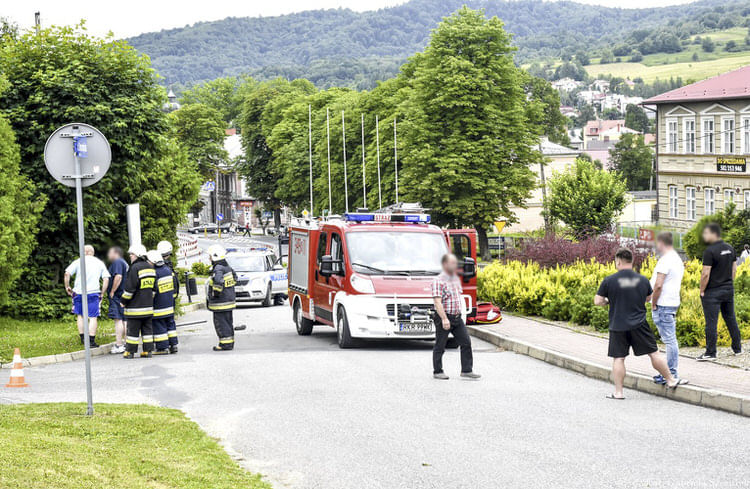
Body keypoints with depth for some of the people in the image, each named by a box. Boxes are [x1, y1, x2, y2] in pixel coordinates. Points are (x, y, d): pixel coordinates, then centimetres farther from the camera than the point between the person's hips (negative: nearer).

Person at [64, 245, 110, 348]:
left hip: (79, 292, 1)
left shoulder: (78, 261, 3)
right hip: (93, 293, -1)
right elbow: (106, 279, 1)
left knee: (80, 315, 16)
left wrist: (67, 287, 5)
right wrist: (102, 293, 7)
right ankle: (91, 341, -5)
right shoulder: (99, 263, 8)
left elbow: (67, 274, -7)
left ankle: (82, 339, 19)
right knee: (93, 317, 1)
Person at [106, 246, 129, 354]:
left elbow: (118, 277, -24)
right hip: (123, 296, 10)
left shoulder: (117, 262, -10)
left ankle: (119, 345, -14)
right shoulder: (124, 262, 21)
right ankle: (126, 343, 15)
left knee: (118, 319, -11)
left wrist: (112, 292, -18)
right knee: (124, 320, 12)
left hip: (117, 296, -10)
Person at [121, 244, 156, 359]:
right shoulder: (151, 267, 10)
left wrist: (124, 301, -4)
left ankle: (130, 351, 5)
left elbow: (130, 288, -15)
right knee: (147, 328, 10)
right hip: (148, 306, 7)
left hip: (135, 306, -7)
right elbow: (154, 287, 18)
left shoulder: (135, 268, -15)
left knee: (133, 329, 0)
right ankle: (148, 351, 9)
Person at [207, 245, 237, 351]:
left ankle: (225, 344, -3)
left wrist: (216, 292, -22)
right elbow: (235, 278, 26)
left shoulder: (218, 269, -20)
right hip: (229, 299, 10)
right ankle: (230, 342, 22)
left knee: (221, 323, -4)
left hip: (220, 302, -10)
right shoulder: (227, 267, 11)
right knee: (228, 322, 15)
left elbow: (218, 282, -36)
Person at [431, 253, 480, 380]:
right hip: (443, 318, -7)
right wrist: (444, 319, -29)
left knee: (466, 342, 1)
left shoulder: (456, 278, 12)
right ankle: (437, 371, 14)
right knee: (440, 346, 3)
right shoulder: (438, 281, -13)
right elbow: (437, 302, -21)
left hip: (457, 317, 7)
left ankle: (467, 370, 6)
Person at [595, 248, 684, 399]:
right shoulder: (643, 280, 1)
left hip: (618, 326, -2)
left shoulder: (609, 281, -10)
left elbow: (598, 301, -5)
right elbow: (648, 298, 17)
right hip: (639, 324, 2)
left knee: (618, 358, 6)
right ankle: (671, 381, 19)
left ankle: (618, 392, 7)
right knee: (654, 353, 10)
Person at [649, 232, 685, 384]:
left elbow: (658, 285, -22)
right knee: (670, 339, 13)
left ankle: (672, 374, -5)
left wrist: (653, 304, -11)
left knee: (669, 340, -7)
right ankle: (671, 372, 18)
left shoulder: (665, 260, -16)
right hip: (673, 303, 10)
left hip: (663, 305, -10)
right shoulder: (677, 259, 16)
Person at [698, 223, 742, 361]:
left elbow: (706, 274, -19)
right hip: (729, 290, 7)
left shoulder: (710, 251, -17)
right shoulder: (730, 248, 7)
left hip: (712, 292, -7)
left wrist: (702, 290, -9)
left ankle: (710, 353, -2)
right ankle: (737, 348, 24)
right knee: (731, 319, 16)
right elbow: (734, 269, 13)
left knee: (711, 322, -3)